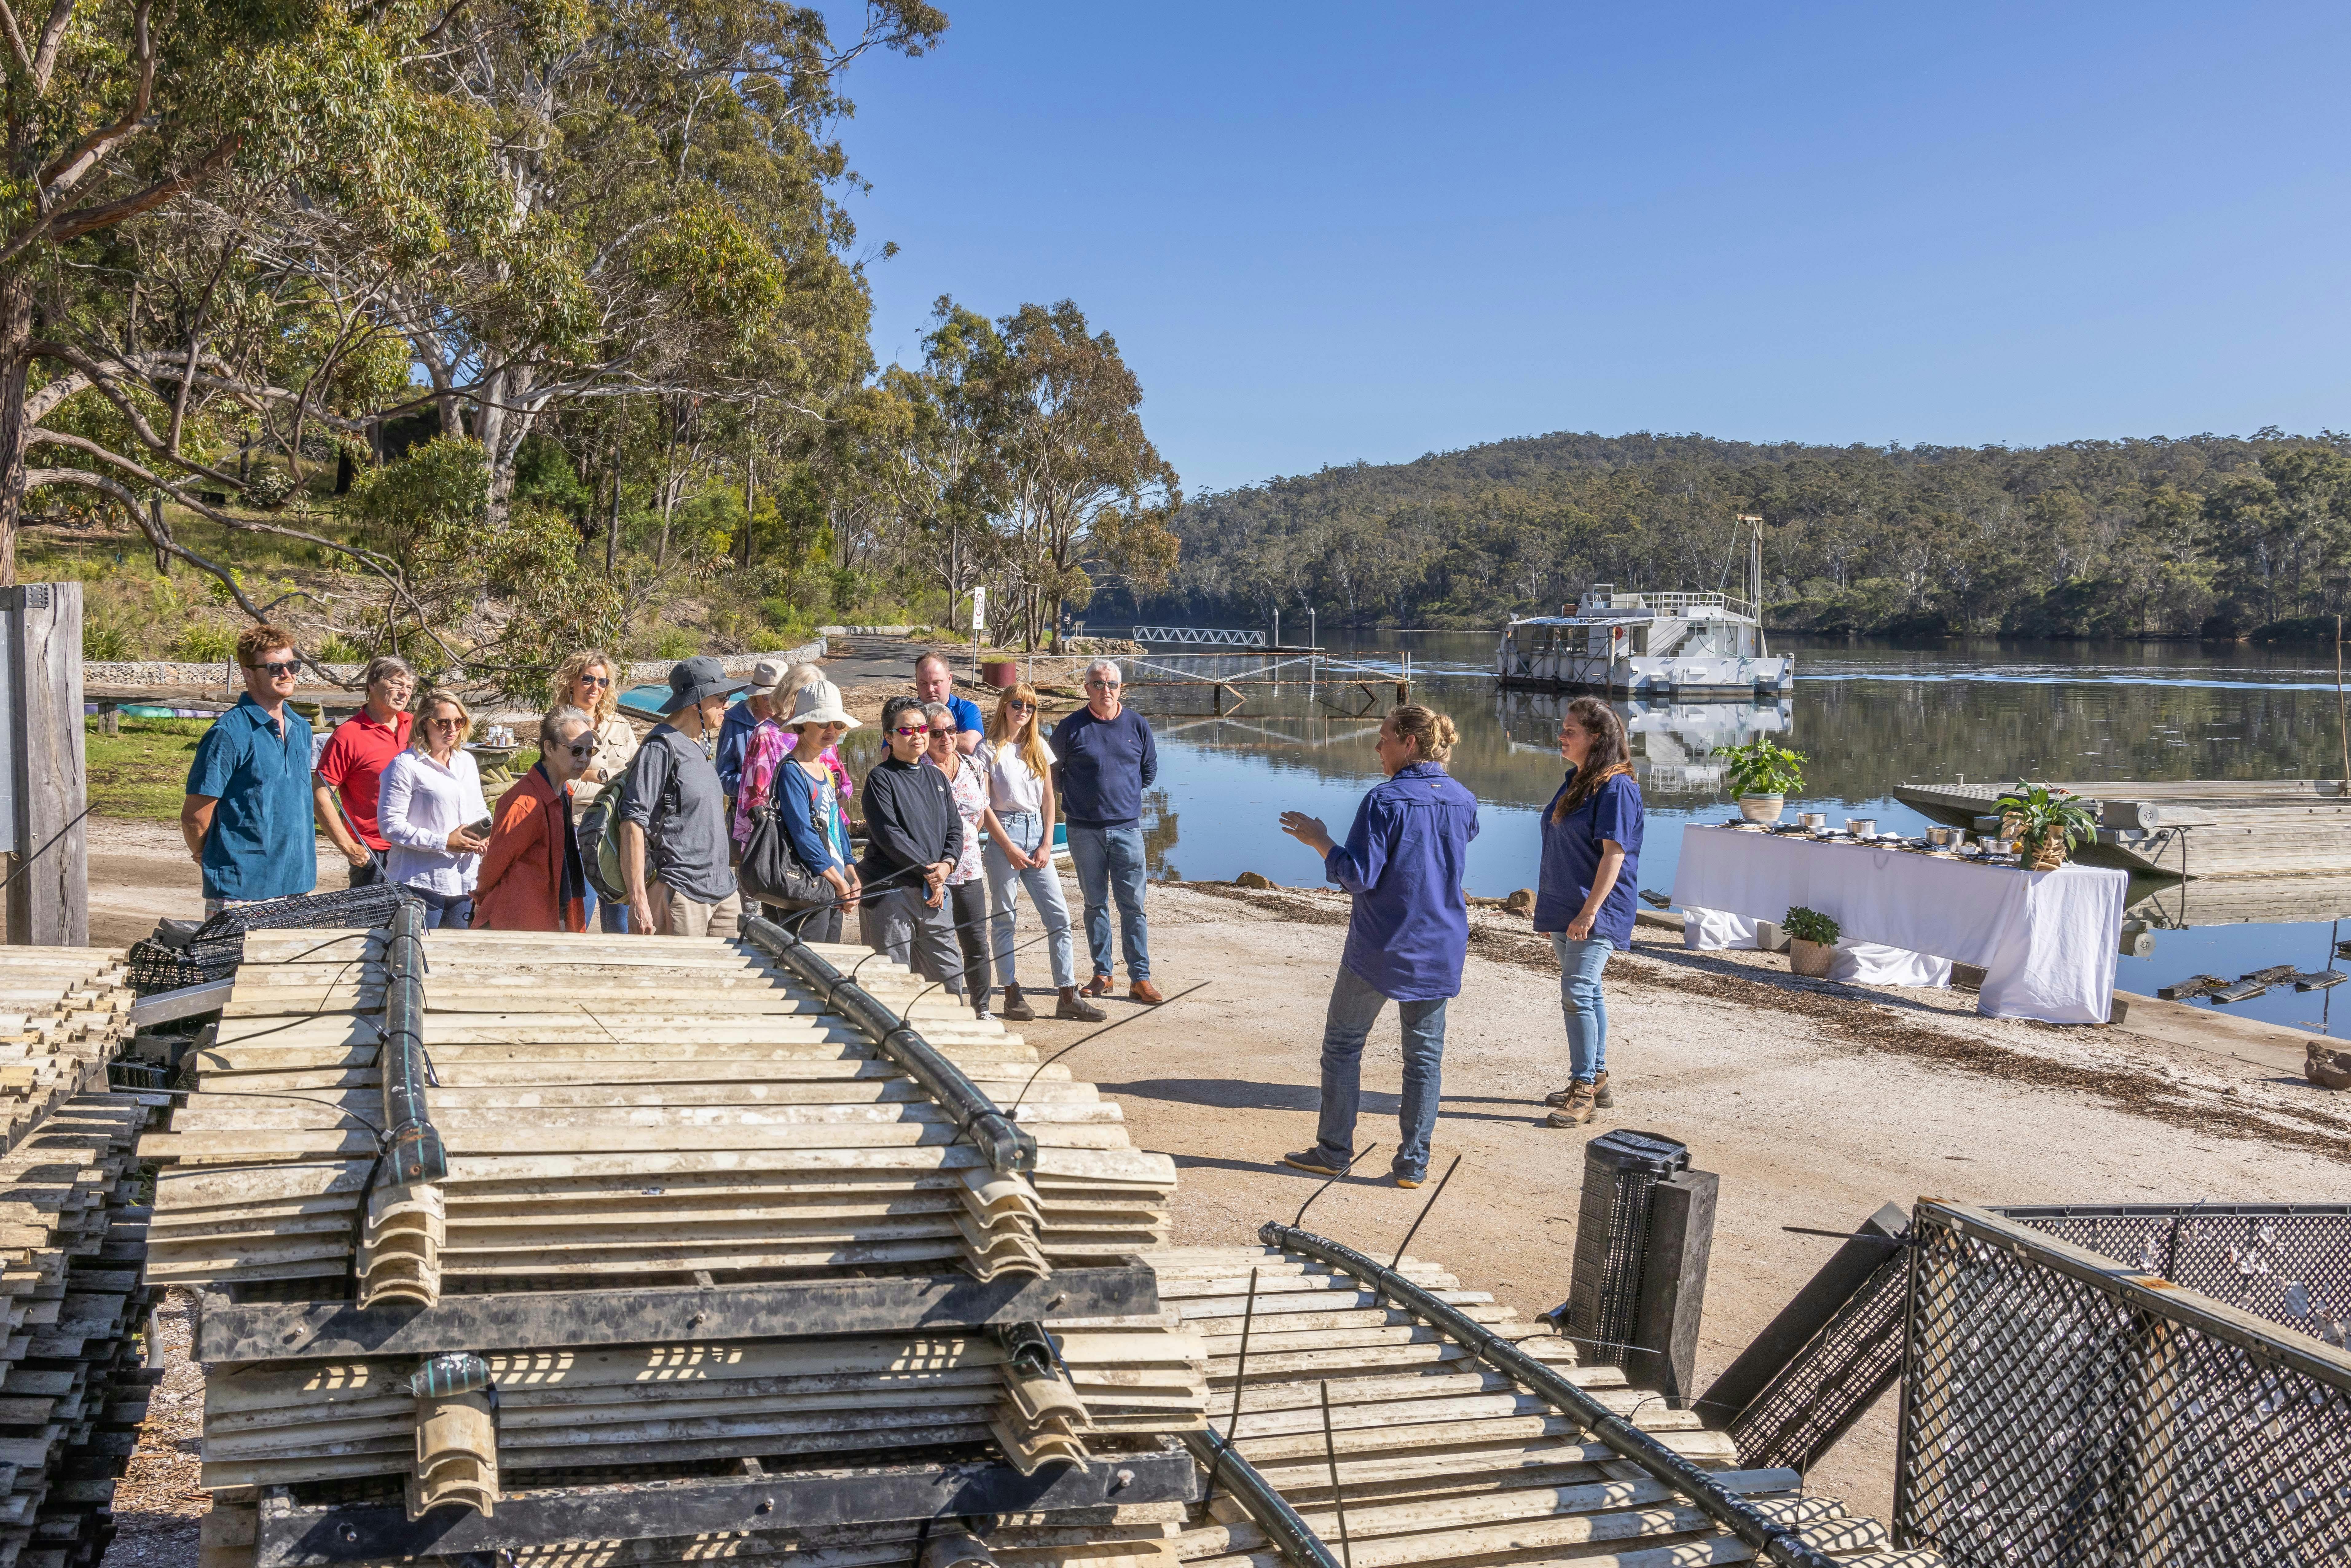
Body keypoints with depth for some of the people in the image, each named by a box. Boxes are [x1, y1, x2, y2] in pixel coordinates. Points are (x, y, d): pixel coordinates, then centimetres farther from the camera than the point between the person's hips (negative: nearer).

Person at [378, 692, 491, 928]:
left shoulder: (466, 761, 13)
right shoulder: (406, 765, -9)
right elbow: (391, 825, -13)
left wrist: (483, 834, 0)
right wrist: (443, 843, -17)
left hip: (465, 882, 6)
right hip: (421, 884, -6)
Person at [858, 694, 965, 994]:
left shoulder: (936, 777, 16)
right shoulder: (881, 778, -4)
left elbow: (955, 827, 14)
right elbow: (889, 835, -13)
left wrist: (947, 863, -6)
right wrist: (929, 870, -13)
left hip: (933, 891, 6)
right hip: (890, 892, -6)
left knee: (950, 975, 9)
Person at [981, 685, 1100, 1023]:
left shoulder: (1040, 747, 12)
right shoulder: (989, 750, -1)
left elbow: (1049, 798, 10)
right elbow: (983, 805, -5)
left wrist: (1047, 845, 0)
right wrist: (1009, 848, -11)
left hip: (1037, 833, 4)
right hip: (1003, 833, -4)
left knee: (1059, 916, -2)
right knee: (1003, 917, 1)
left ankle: (1068, 997, 0)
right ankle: (1013, 995, 9)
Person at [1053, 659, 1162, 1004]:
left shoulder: (1137, 725, 3)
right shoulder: (1071, 727, -2)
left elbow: (1149, 771, 17)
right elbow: (1052, 773, 9)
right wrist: (1080, 797, 10)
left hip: (1127, 828, 0)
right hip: (1084, 831, 0)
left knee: (1133, 905, -1)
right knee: (1095, 904, 8)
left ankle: (1140, 978, 3)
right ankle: (1102, 974, 16)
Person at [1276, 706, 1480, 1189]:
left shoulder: (1385, 800, -16)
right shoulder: (1464, 800, 2)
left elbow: (1359, 875, -18)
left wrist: (1319, 841, -5)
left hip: (1380, 949, -5)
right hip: (1440, 950, 5)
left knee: (1343, 1043, 11)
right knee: (1425, 1055, 10)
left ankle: (1334, 1150, 15)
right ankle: (1413, 1163, 12)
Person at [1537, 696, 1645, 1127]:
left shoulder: (1617, 788, -14)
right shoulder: (1574, 782, 13)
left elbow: (1614, 854, -19)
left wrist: (1590, 911, -23)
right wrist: (1550, 907, 19)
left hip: (1595, 913, -9)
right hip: (1564, 909, 9)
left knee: (1577, 993, -13)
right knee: (1586, 993, 15)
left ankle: (1584, 1091, -6)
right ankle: (1596, 1081, 25)